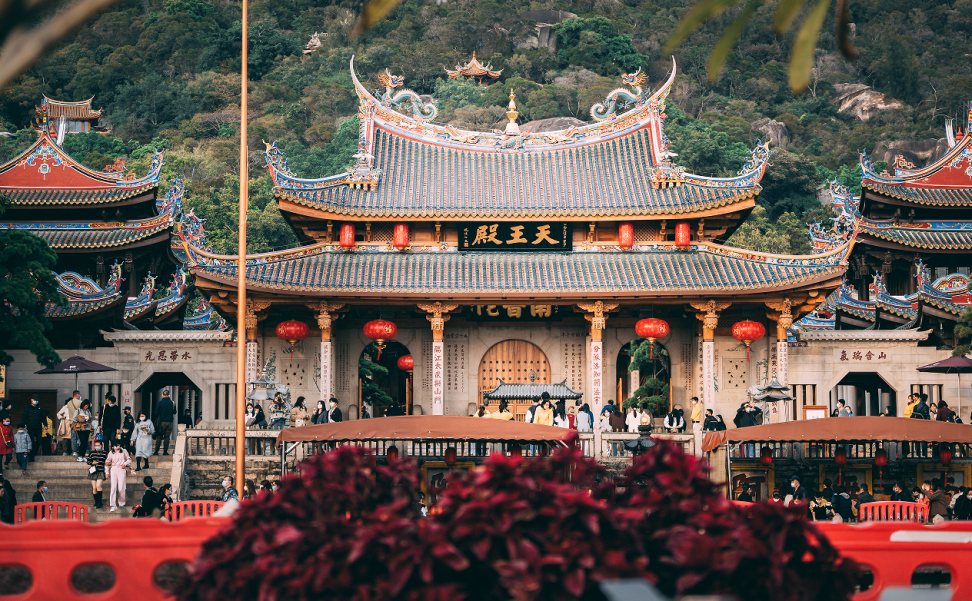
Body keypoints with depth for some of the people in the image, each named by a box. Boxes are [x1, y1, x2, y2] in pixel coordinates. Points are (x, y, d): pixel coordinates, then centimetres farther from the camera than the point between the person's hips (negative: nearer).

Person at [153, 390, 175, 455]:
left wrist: (153, 420, 10)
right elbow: (174, 412, 12)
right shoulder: (172, 403, 0)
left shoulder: (159, 403, -5)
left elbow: (156, 413, -4)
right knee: (167, 437, 4)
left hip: (162, 422, -1)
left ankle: (156, 451, 0)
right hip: (169, 422, 1)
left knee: (159, 437, 4)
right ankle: (165, 451, 0)